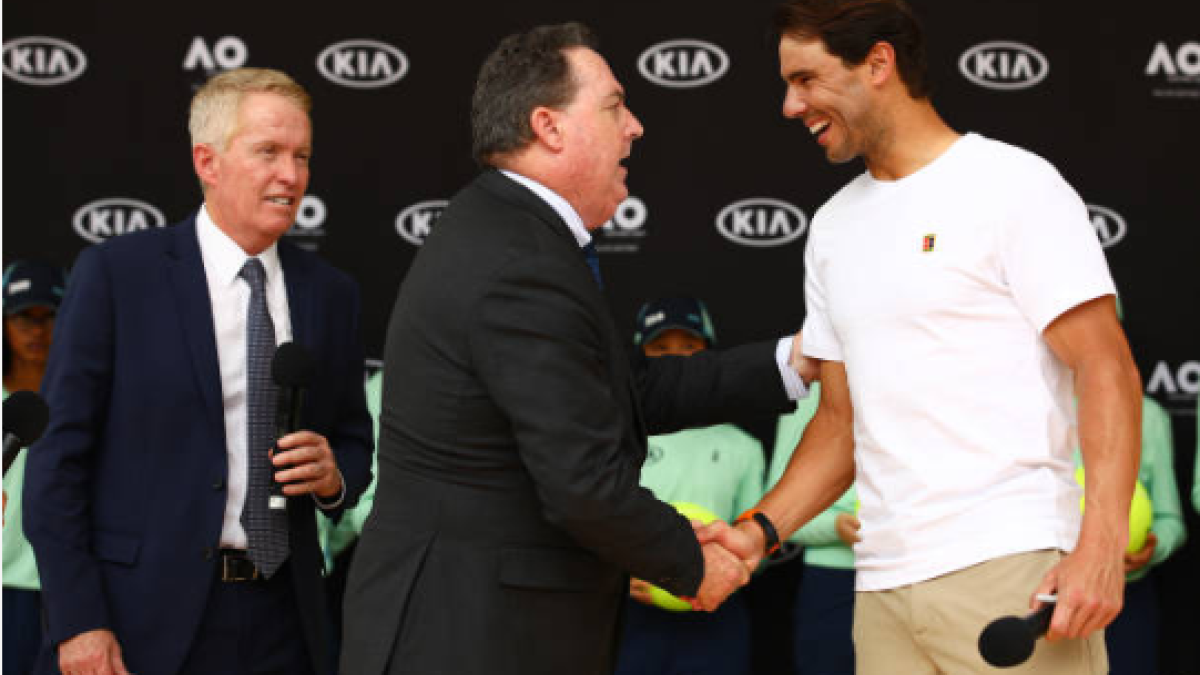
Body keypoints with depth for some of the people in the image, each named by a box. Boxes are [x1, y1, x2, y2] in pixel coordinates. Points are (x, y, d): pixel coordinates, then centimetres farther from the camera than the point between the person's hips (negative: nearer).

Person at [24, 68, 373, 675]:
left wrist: (333, 476, -5)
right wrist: (76, 622, -12)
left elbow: (354, 445, 19)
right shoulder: (114, 274, -3)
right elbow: (57, 456, -6)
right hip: (143, 625, -4)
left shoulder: (331, 294, 10)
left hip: (281, 625, 4)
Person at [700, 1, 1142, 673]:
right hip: (882, 586, 6)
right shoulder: (834, 227, 18)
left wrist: (1102, 547, -20)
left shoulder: (1015, 184, -3)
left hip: (1010, 569, -6)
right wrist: (761, 530, 4)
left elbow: (1108, 371, -9)